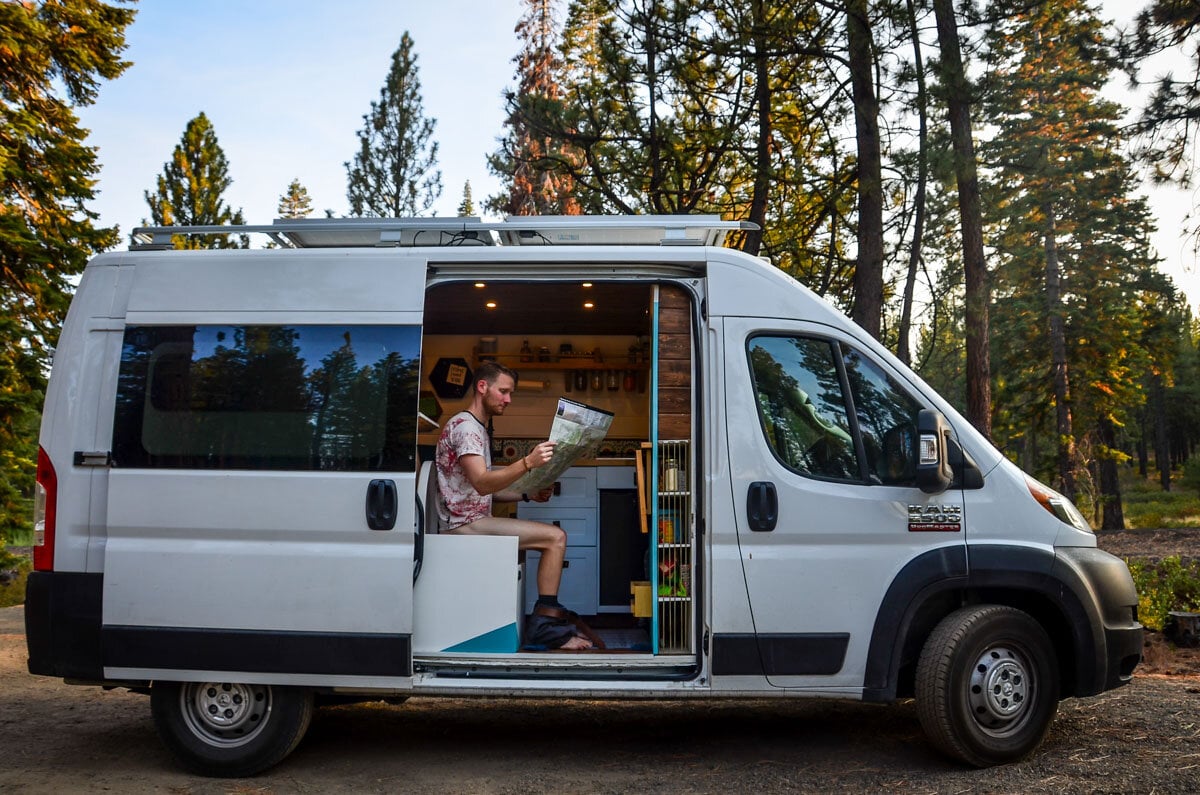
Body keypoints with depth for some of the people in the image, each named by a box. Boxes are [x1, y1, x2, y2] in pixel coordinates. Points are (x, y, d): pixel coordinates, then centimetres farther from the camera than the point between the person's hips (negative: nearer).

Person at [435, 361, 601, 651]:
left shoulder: (479, 429, 21)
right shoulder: (464, 425, -12)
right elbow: (482, 484, -26)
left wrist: (528, 494, 6)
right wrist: (528, 463, -38)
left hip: (476, 521, 10)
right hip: (465, 525, -10)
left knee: (555, 537, 6)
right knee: (555, 537, -17)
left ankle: (550, 617, 2)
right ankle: (544, 624, -12)